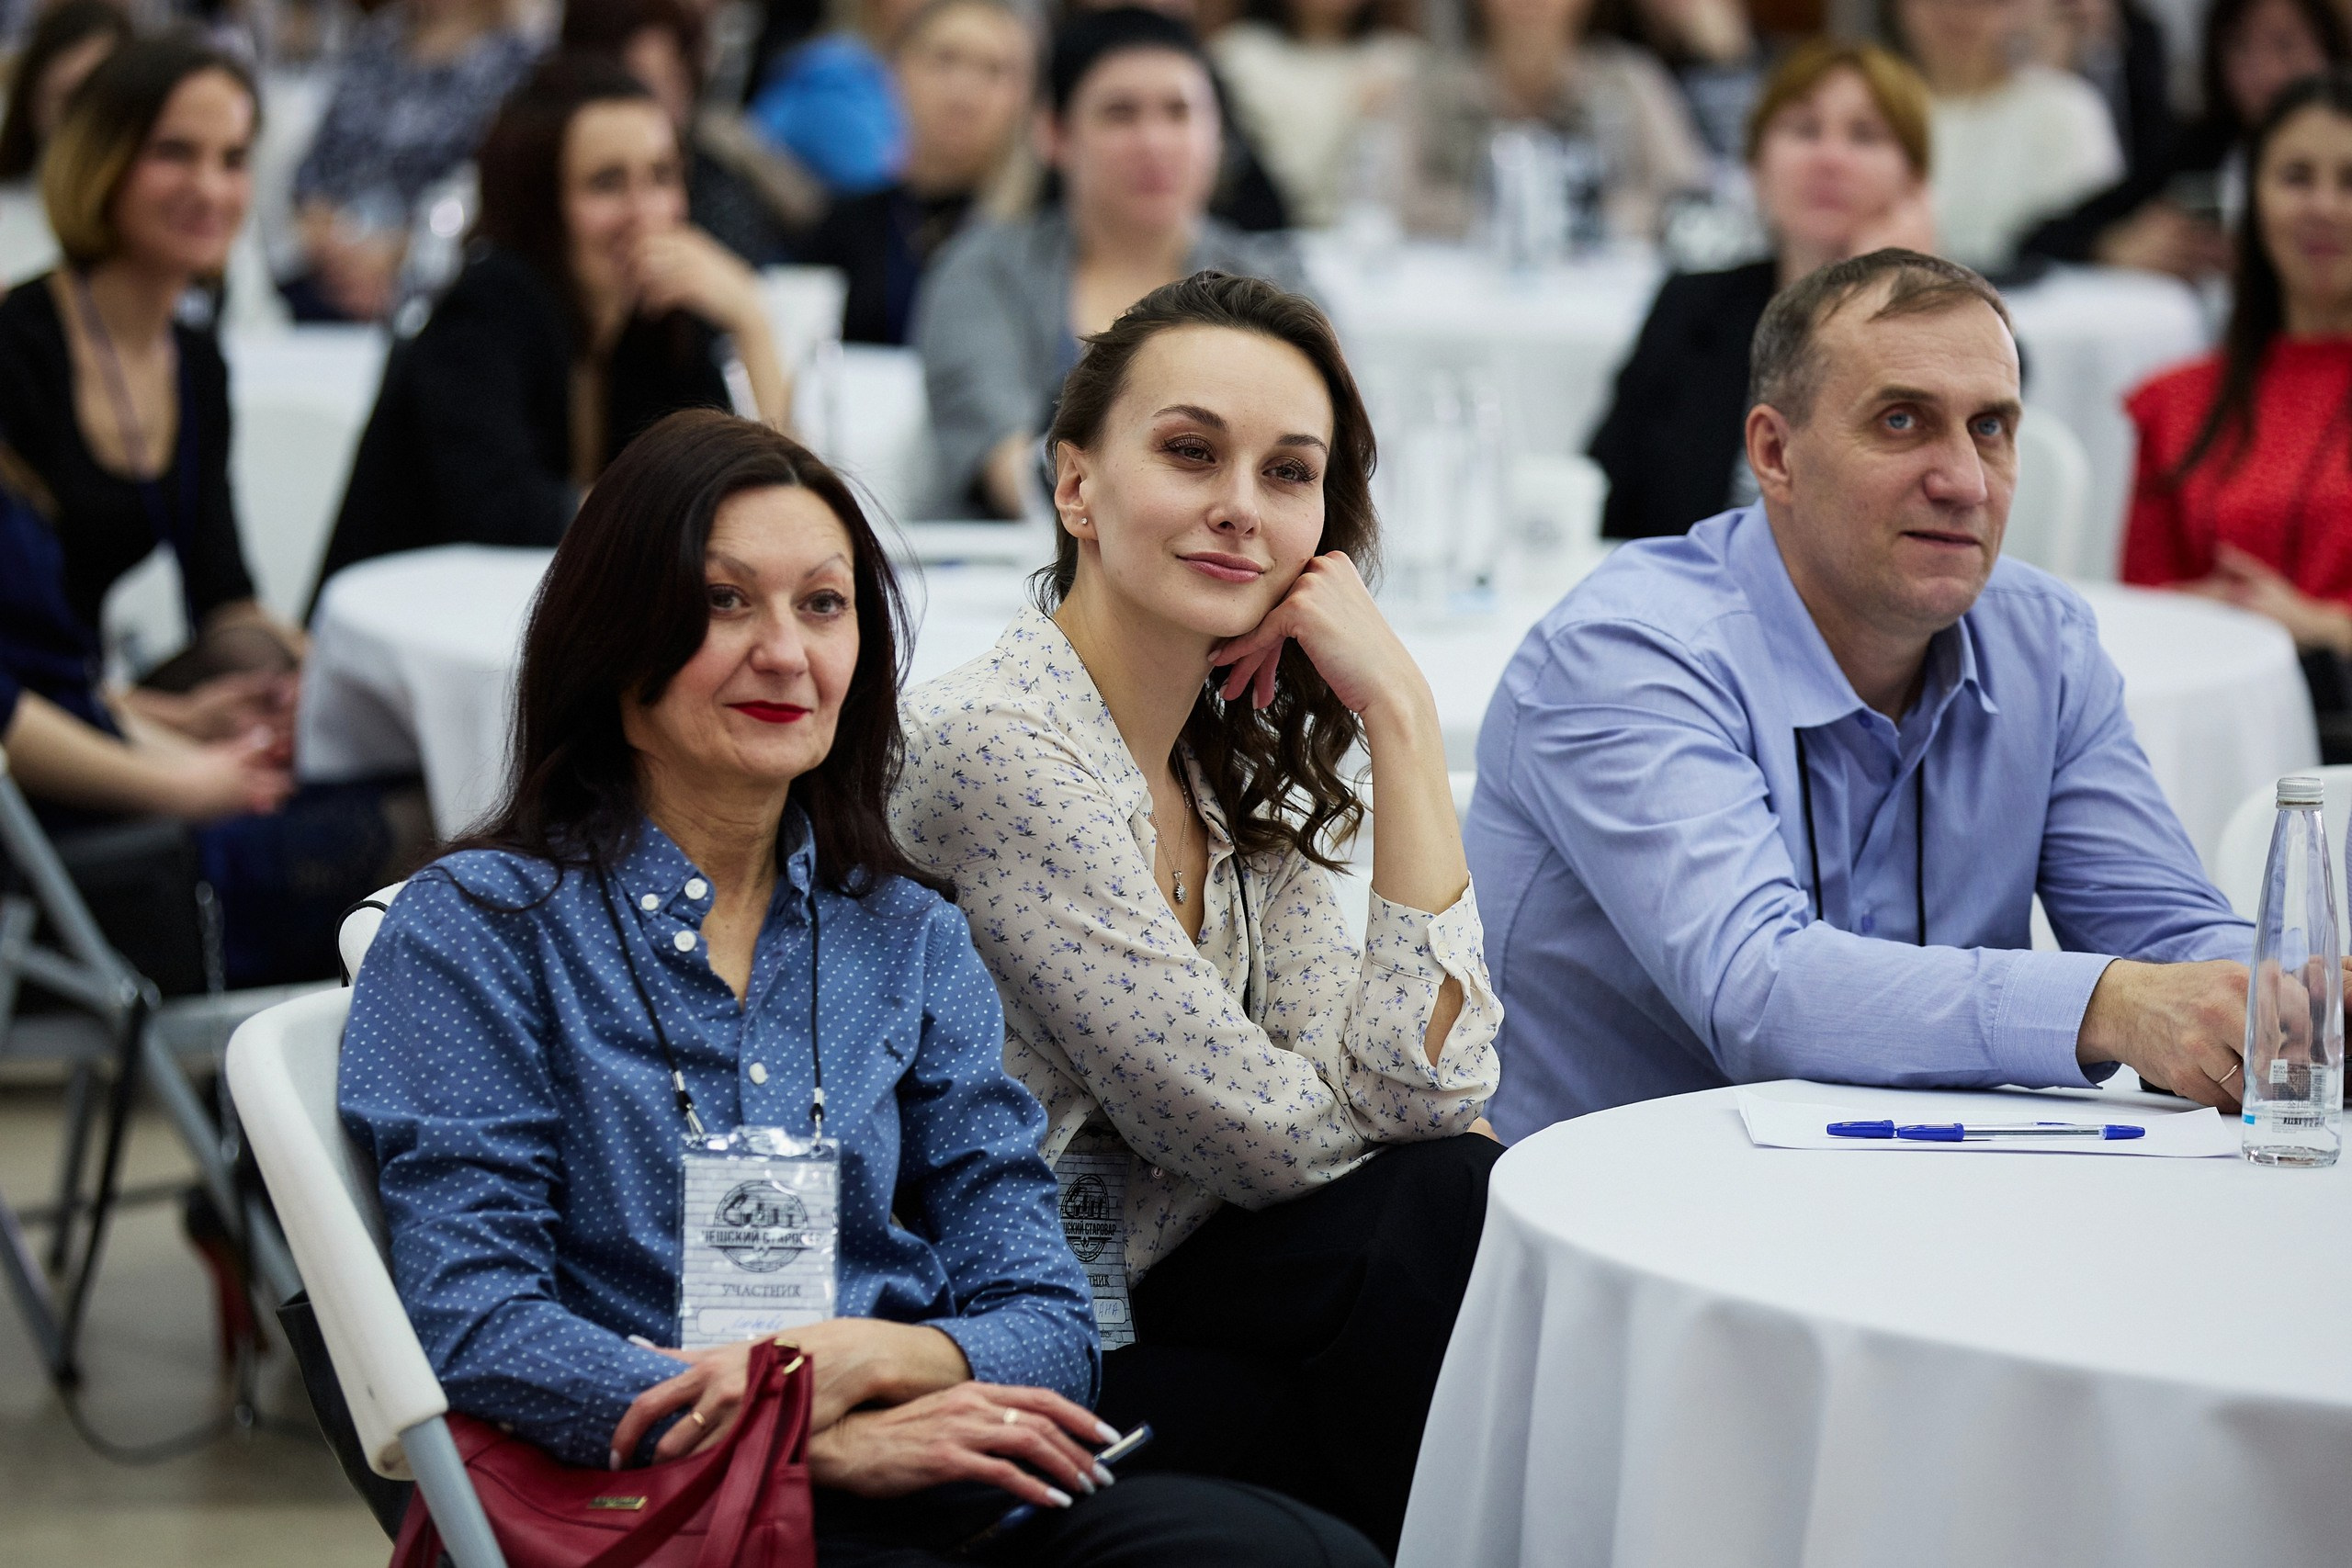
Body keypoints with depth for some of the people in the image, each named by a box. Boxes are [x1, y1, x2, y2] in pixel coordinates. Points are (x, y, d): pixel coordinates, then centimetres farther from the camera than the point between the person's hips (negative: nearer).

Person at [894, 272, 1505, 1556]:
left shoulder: (1231, 763, 7)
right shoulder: (996, 752, -18)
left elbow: (1416, 1087, -6)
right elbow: (1267, 1138, -16)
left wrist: (1399, 714, -6)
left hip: (1134, 1308, 7)